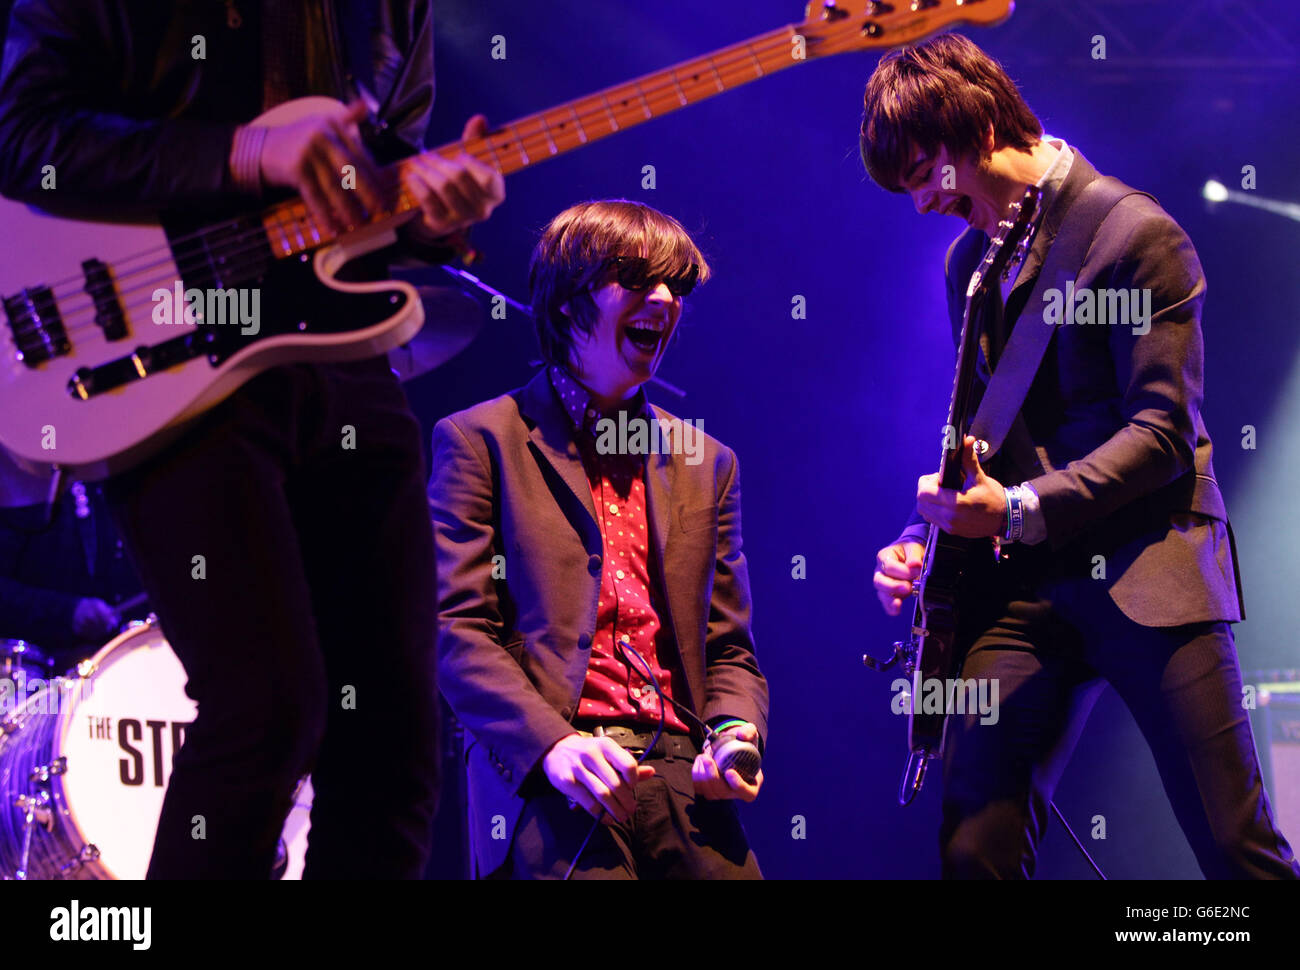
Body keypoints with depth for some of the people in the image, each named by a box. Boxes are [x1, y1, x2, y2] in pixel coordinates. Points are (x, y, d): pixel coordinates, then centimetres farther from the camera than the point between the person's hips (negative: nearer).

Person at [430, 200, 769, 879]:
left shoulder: (705, 462, 23)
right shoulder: (481, 439, 8)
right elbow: (455, 628, -1)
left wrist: (735, 733, -1)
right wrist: (552, 744, -16)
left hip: (678, 771, 5)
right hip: (546, 781, -4)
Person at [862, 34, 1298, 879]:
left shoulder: (1135, 233, -6)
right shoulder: (970, 259, 18)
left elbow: (1164, 432, -12)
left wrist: (1019, 509, -18)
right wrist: (931, 534, 9)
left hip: (1148, 572, -6)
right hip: (1021, 586, 6)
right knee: (977, 848, -6)